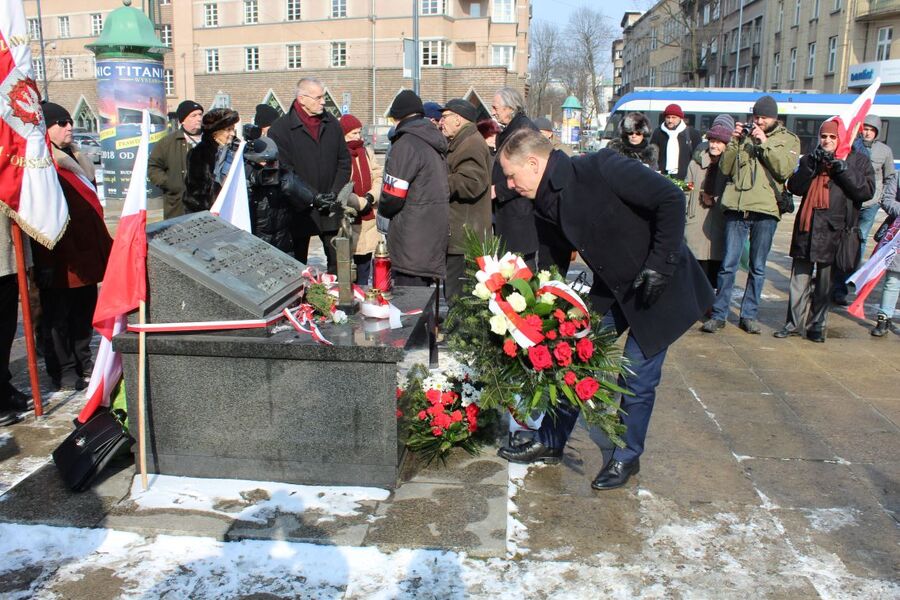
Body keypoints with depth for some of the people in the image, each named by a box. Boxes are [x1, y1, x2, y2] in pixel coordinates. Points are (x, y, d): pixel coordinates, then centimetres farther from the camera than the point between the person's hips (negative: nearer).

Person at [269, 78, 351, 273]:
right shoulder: (280, 129, -6)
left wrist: (334, 193, -3)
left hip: (331, 209, 4)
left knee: (338, 262, 8)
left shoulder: (332, 123, 8)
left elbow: (344, 162, 10)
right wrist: (312, 196, -14)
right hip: (299, 210, -3)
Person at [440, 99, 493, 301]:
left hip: (464, 239, -11)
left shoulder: (471, 144, -14)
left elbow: (471, 183, -27)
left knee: (456, 298, -8)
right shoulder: (462, 142, 22)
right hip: (460, 238, 11)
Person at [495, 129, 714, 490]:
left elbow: (671, 199, -26)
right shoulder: (547, 204, -3)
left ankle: (627, 457, 22)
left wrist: (659, 264, -26)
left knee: (637, 378, 0)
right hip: (611, 288, 7)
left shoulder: (600, 168, -25)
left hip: (660, 286, -7)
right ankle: (551, 442, 25)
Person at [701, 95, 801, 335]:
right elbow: (725, 168, 7)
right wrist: (734, 141, -4)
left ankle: (749, 315, 19)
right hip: (737, 207, 1)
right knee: (728, 264, 0)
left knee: (758, 267, 8)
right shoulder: (744, 135, 13)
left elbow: (784, 170, -8)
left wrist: (765, 143, -12)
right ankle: (718, 314, 8)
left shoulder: (788, 140, 8)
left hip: (766, 209, 0)